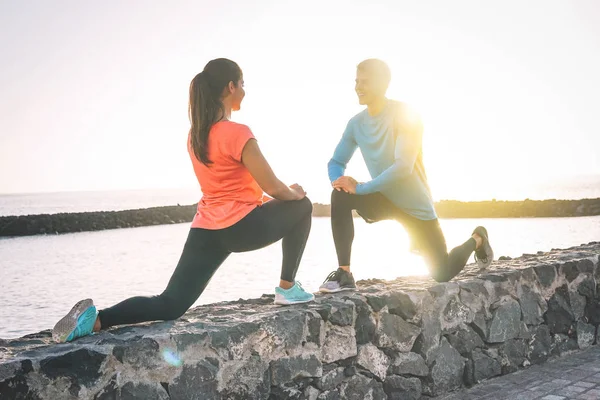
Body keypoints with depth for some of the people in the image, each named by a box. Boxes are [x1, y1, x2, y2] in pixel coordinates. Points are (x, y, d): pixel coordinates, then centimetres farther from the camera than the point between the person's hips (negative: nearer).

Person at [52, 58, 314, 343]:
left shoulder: (195, 134, 12)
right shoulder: (238, 133, -13)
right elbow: (271, 186, -11)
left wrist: (257, 197, 24)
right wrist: (294, 193, 9)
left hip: (206, 229, 7)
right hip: (240, 227, -7)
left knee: (169, 305, 2)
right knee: (301, 206, 20)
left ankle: (96, 319, -21)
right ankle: (287, 288, 19)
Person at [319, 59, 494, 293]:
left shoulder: (403, 115, -22)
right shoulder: (356, 123, -5)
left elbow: (403, 167, -31)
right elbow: (336, 162, 2)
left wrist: (361, 187, -32)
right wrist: (337, 180, -22)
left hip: (413, 203, -4)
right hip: (384, 198, 5)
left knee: (442, 275, 3)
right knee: (341, 196, -26)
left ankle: (476, 239, 36)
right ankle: (344, 274, -20)